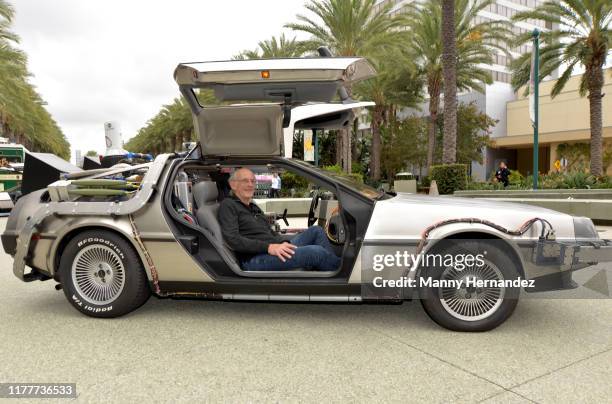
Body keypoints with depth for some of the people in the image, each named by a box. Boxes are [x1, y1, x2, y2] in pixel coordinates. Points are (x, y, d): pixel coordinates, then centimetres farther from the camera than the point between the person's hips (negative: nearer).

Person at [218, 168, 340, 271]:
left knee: (316, 231, 1)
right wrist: (268, 247, -24)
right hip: (254, 260, -9)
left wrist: (284, 244, -1)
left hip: (272, 251, 9)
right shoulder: (228, 205, -2)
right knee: (317, 252, -23)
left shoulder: (253, 207, 25)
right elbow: (232, 239, -16)